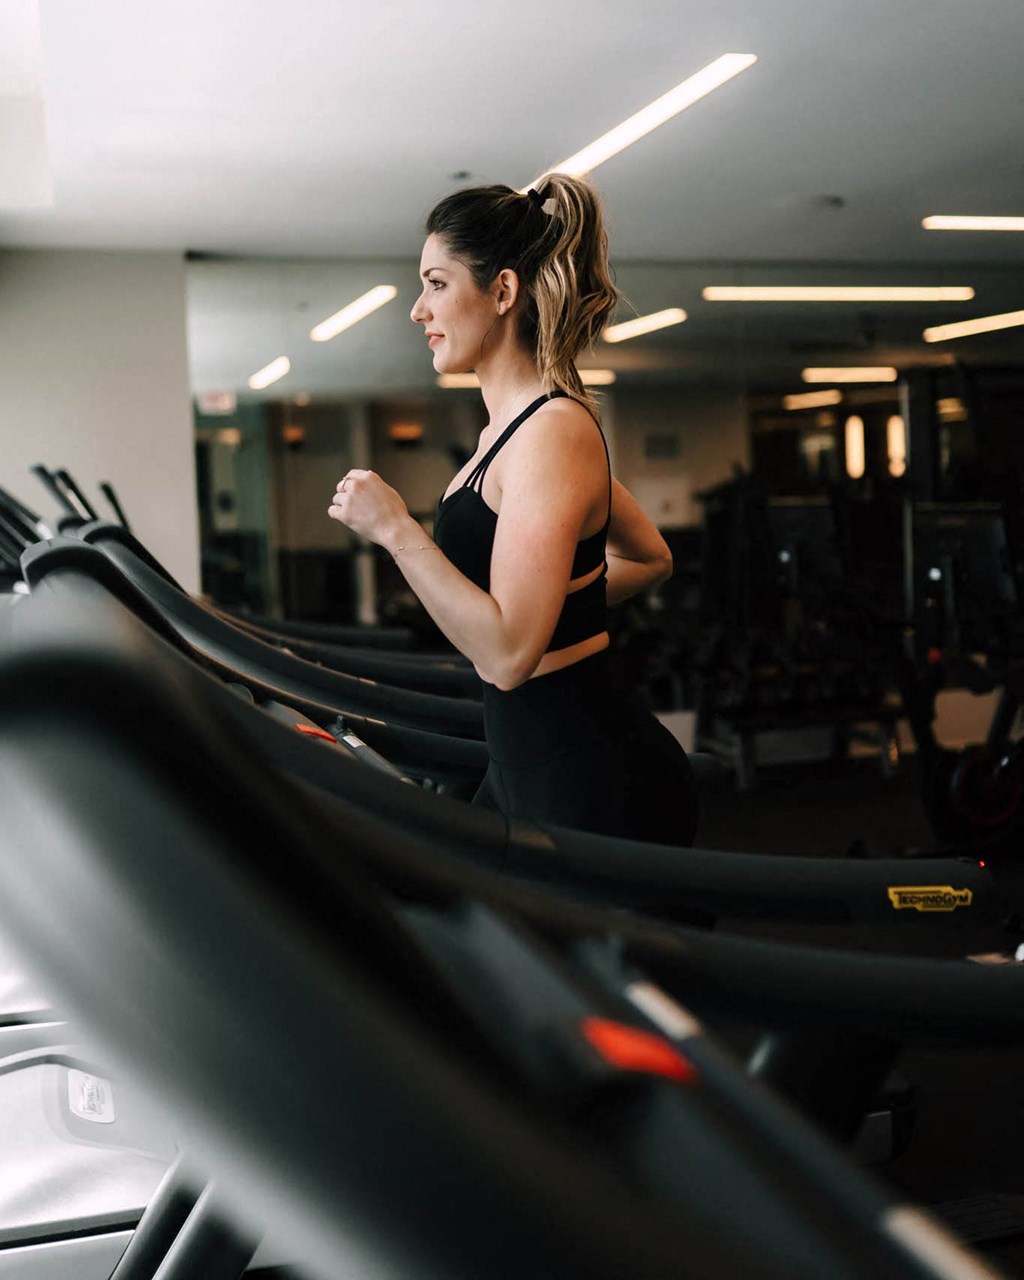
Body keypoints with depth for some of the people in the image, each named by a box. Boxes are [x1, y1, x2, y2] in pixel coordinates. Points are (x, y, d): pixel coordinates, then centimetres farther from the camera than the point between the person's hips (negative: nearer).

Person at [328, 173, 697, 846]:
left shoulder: (553, 431, -18)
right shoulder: (510, 429, 12)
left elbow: (507, 653, -26)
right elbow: (651, 557, 24)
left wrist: (395, 529, -21)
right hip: (527, 765, 10)